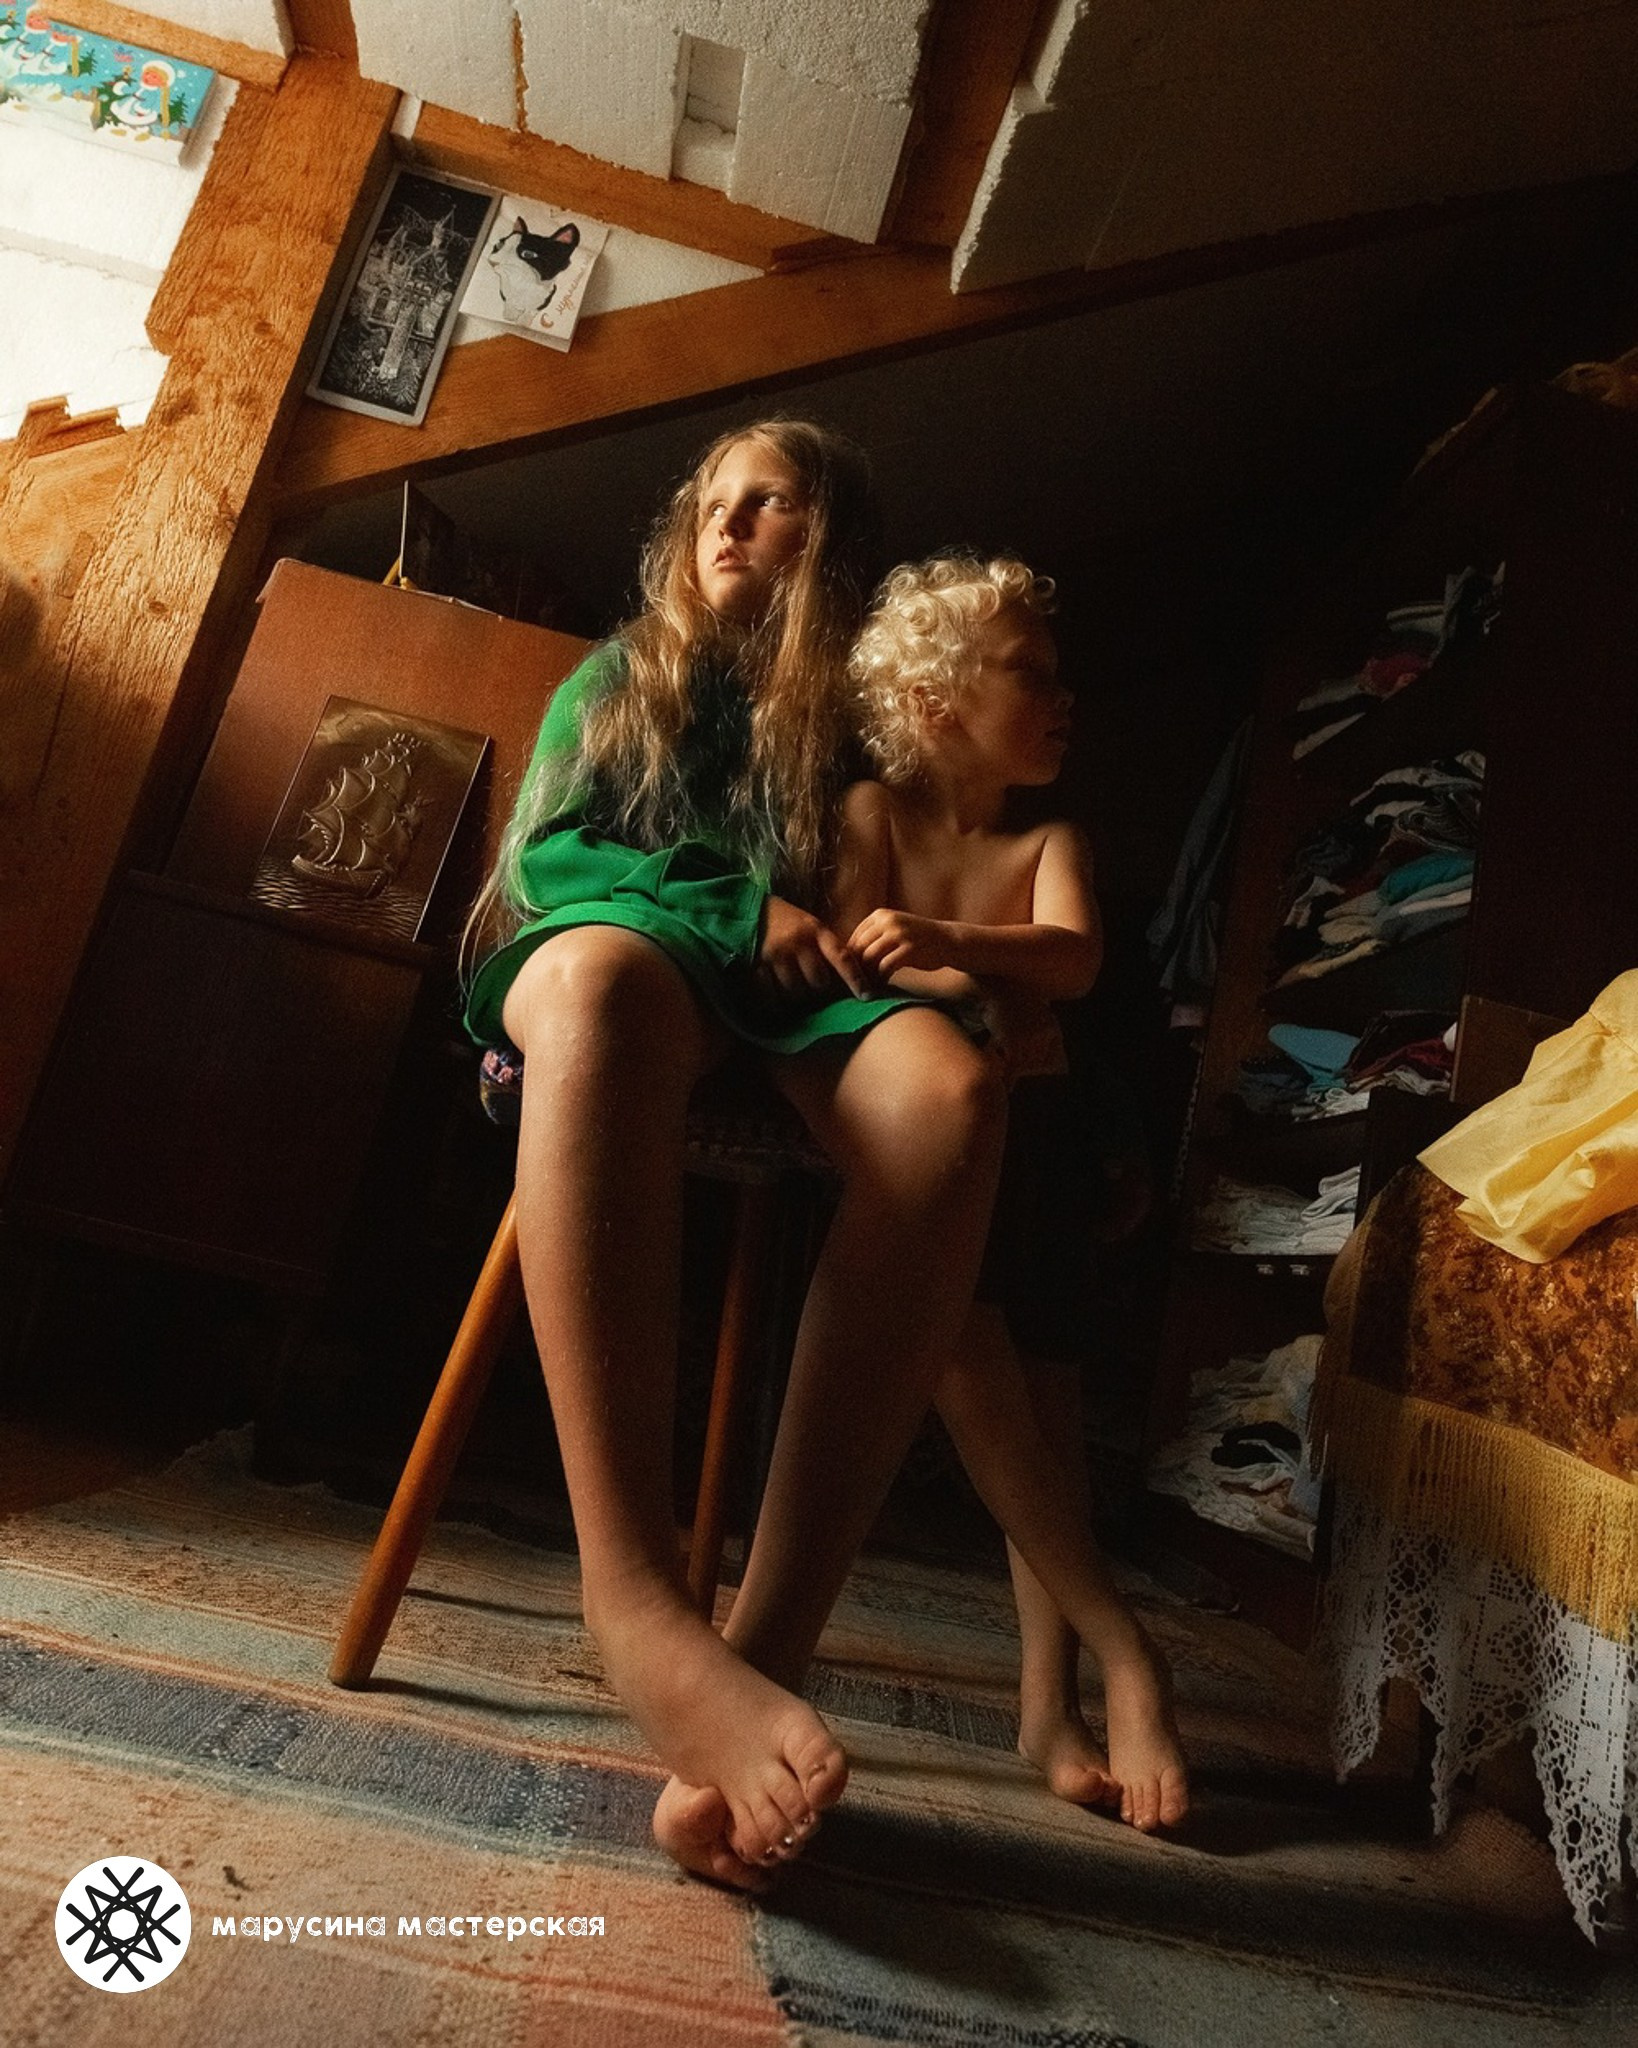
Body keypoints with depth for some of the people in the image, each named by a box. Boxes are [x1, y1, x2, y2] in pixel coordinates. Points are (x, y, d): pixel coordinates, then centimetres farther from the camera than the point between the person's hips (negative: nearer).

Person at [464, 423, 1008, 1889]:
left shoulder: (855, 706, 27)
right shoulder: (616, 677, 27)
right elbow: (544, 850, 12)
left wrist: (827, 931, -4)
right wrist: (741, 908, -3)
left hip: (791, 992, 1)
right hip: (612, 942, 0)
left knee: (949, 1089, -36)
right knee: (603, 980, -41)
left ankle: (769, 1644, -43)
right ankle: (637, 1599, -52)